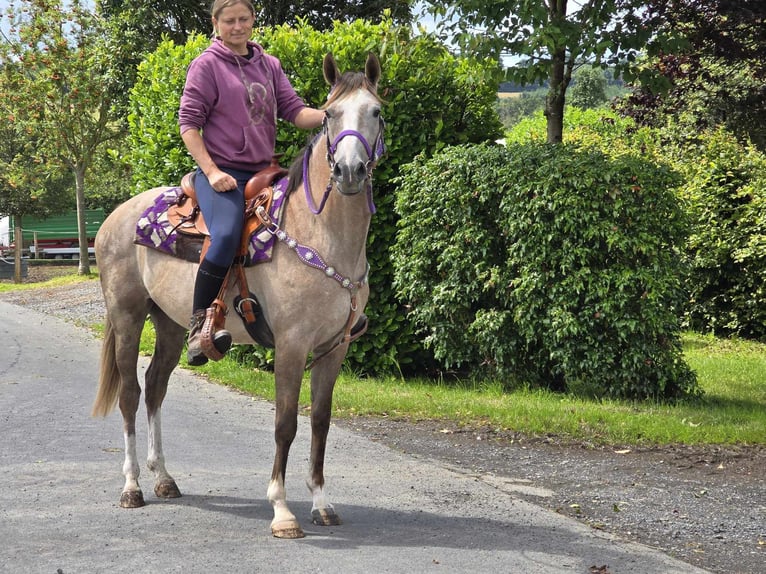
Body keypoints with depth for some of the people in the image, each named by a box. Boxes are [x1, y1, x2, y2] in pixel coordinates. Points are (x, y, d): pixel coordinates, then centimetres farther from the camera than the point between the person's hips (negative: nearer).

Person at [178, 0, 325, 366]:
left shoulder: (269, 66, 16)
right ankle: (199, 322, -21)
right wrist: (212, 171, -15)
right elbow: (188, 123, -4)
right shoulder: (207, 65, 1)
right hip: (222, 172, -6)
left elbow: (294, 110, 6)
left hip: (264, 171, 6)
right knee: (226, 236, -32)